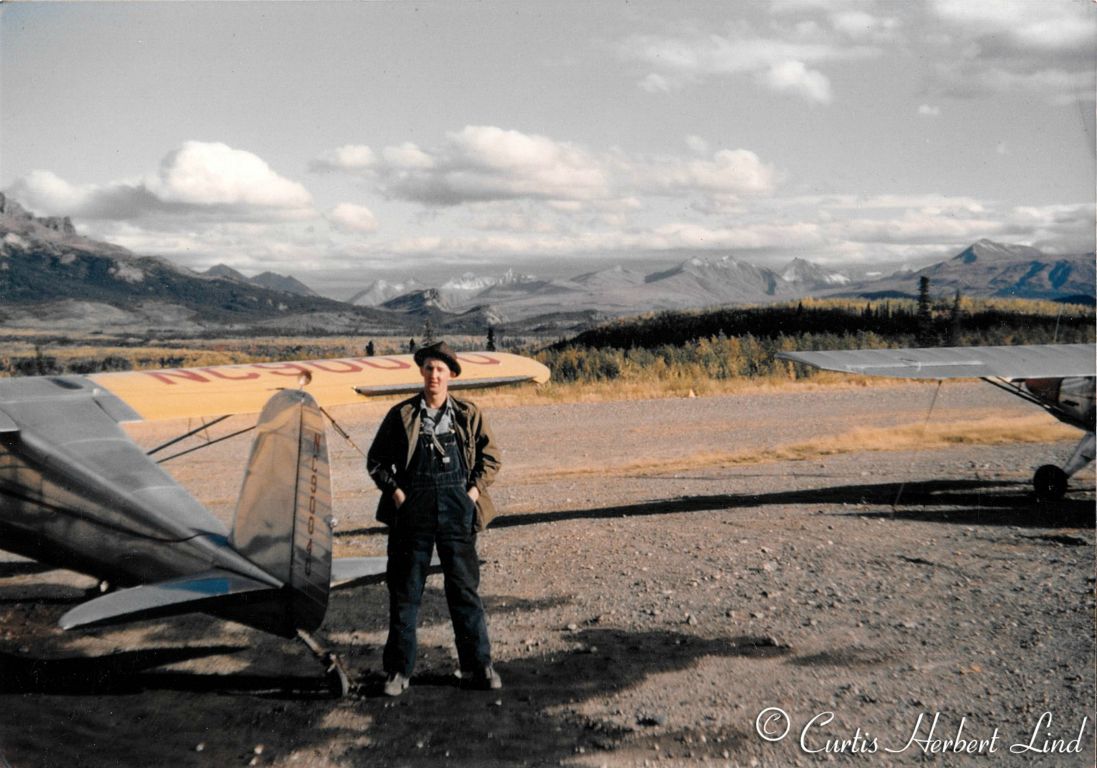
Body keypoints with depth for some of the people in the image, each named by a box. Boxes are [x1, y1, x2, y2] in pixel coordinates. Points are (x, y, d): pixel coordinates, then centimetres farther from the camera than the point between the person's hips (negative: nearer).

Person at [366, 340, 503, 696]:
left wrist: (475, 490, -1)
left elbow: (491, 457, 11)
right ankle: (398, 670, 16)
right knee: (405, 591, 6)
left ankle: (477, 666, 14)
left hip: (456, 513, 0)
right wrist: (396, 492, -4)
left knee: (465, 589, 4)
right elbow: (376, 461, 7)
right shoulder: (401, 415, 1)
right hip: (412, 514, 0)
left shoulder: (468, 415, 3)